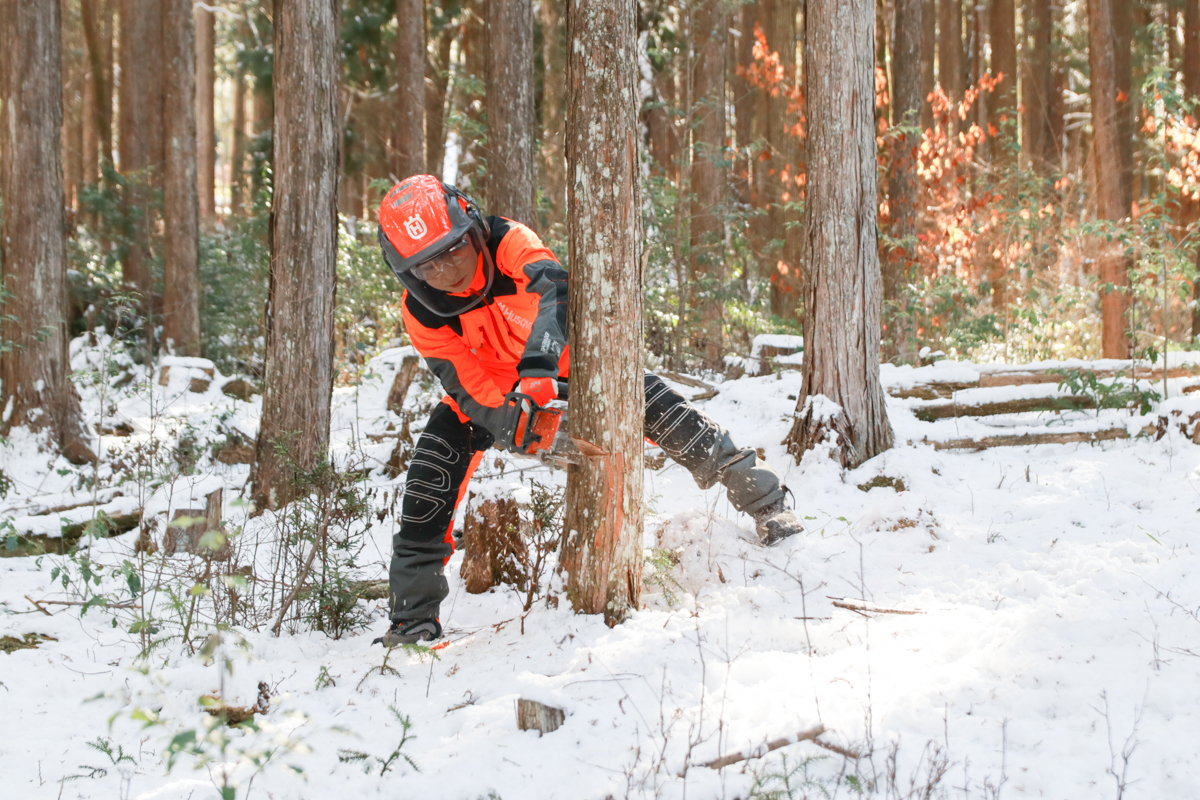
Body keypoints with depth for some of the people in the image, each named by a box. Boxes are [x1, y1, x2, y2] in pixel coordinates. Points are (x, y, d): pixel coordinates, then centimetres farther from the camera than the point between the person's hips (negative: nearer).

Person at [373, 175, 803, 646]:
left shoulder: (508, 242, -31)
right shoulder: (421, 312, -23)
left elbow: (551, 289, -50)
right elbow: (468, 387, -24)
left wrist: (538, 364, -67)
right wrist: (507, 422, -44)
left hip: (559, 362, -1)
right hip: (485, 387, 1)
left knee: (657, 407, -16)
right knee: (430, 478, -16)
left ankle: (764, 502, -2)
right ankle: (413, 617, -4)